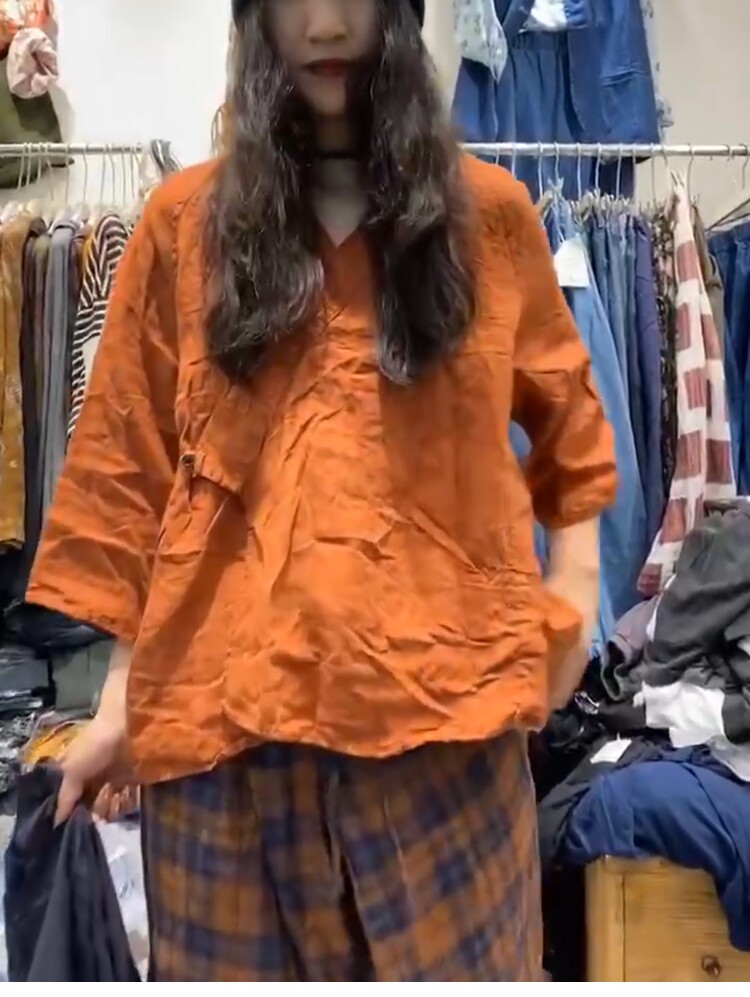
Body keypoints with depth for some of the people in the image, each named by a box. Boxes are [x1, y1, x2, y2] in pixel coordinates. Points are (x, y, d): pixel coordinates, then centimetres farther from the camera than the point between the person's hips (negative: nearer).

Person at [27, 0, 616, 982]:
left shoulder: (489, 210, 8)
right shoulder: (184, 219, 6)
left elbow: (567, 418, 16)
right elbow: (127, 467, 6)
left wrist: (574, 596, 6)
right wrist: (122, 693, 4)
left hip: (440, 685, 0)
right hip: (229, 689, 1)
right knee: (251, 969, 13)